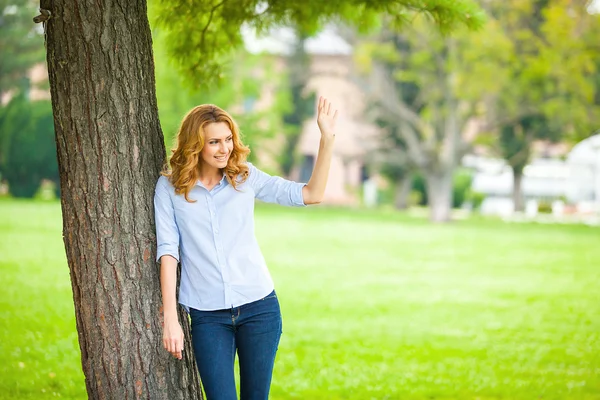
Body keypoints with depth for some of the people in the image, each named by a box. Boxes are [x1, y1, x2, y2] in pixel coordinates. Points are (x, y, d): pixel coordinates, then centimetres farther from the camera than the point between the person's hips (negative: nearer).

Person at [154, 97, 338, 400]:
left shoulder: (246, 177, 3)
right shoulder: (169, 187, -1)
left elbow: (312, 194, 3)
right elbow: (168, 251, -5)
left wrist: (327, 138, -7)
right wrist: (170, 318, -10)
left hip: (259, 307, 2)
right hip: (208, 315, -1)